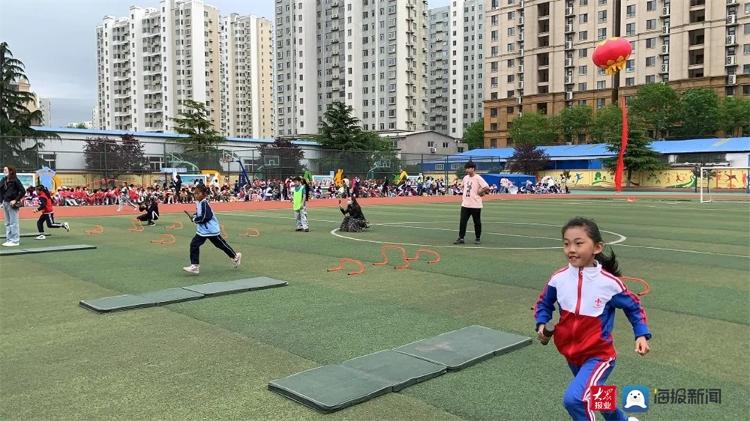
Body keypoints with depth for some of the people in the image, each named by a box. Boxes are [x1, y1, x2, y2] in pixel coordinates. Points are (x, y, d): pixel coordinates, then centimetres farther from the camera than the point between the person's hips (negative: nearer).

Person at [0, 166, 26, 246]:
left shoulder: (15, 180, -10)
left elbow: (23, 191, -14)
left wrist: (16, 200, -15)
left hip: (12, 204, -8)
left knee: (13, 223, -3)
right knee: (7, 223, 13)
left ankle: (15, 240, 2)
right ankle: (8, 239, 20)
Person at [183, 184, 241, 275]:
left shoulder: (204, 203, -22)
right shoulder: (199, 203, 5)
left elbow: (204, 217, -26)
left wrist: (195, 219, -13)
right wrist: (195, 216, 4)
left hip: (211, 230, -9)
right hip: (202, 230, 9)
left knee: (221, 244, 4)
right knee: (194, 245, 3)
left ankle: (235, 256, 25)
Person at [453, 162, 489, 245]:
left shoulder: (478, 178, -11)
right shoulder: (465, 178, 10)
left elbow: (487, 188, -18)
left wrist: (480, 192, -9)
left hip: (475, 205, -6)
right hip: (465, 204, 6)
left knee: (477, 222, 7)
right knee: (462, 222, 1)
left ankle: (478, 238, 20)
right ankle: (461, 238, 5)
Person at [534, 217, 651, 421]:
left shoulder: (609, 283, -18)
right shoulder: (558, 278, -10)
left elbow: (634, 307, 0)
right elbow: (544, 304, 8)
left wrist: (641, 335, -12)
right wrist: (542, 325, -8)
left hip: (599, 355, -5)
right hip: (571, 354, 5)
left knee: (574, 398, -26)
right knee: (593, 397, 26)